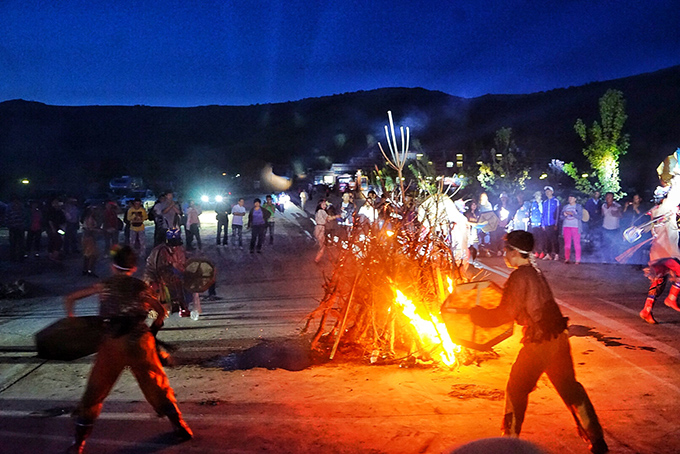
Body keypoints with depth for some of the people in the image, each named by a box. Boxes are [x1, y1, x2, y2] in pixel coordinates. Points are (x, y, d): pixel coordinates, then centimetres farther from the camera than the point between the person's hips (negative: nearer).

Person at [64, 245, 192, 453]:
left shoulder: (104, 286, 9)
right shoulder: (141, 287, 10)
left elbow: (69, 299, 9)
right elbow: (161, 311, 14)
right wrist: (152, 331, 25)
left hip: (112, 343, 0)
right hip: (139, 341, 1)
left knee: (95, 391, 12)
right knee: (158, 386, 14)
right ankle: (180, 427, 20)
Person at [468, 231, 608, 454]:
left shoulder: (519, 277, -16)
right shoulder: (535, 272, 11)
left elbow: (506, 313, -17)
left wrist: (479, 314, -5)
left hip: (539, 343, -8)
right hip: (559, 337, 8)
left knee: (516, 390, 7)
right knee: (570, 388, 17)